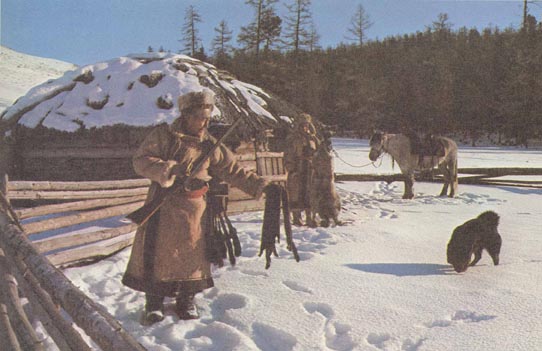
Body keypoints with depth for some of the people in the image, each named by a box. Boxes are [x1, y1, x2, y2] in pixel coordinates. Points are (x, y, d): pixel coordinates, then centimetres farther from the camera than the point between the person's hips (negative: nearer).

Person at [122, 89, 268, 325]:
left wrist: (258, 186, 1)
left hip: (196, 209, 3)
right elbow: (141, 160, -9)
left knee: (192, 254, 8)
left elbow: (233, 171, 10)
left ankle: (186, 301, 25)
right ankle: (154, 304, 13)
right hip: (164, 206, -3)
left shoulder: (209, 145, 9)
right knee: (159, 253, -1)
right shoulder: (163, 135, -2)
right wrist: (165, 169, -26)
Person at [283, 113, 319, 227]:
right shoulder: (292, 138, 0)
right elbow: (288, 155, -2)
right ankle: (296, 216, 10)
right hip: (297, 170, -4)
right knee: (296, 193, 0)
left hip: (310, 169, 4)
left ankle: (309, 217, 8)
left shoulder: (312, 138, 13)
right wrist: (291, 168, -11)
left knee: (311, 193, 2)